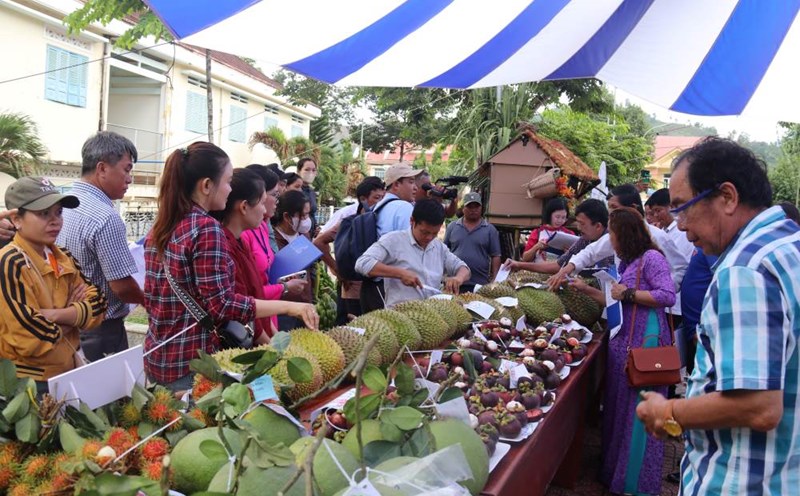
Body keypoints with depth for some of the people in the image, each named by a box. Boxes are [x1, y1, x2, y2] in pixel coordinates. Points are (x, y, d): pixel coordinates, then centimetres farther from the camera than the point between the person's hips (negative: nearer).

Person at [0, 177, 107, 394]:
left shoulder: (63, 258, 5)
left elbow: (97, 304, -2)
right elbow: (32, 340, -25)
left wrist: (57, 314, -19)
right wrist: (75, 314, -8)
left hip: (69, 372, 7)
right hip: (30, 383, -7)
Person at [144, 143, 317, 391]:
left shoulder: (160, 227, 6)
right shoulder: (206, 229, -19)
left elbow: (150, 298, 13)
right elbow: (221, 304, -22)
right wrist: (288, 306, -20)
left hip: (157, 356, 9)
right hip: (191, 362, -8)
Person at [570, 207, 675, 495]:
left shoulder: (651, 257, -10)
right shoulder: (627, 263, 17)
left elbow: (668, 296, -19)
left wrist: (628, 293, -15)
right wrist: (588, 290, 20)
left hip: (645, 341, -9)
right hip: (622, 340, 9)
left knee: (639, 412, -1)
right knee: (618, 407, 14)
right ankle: (615, 471, 28)